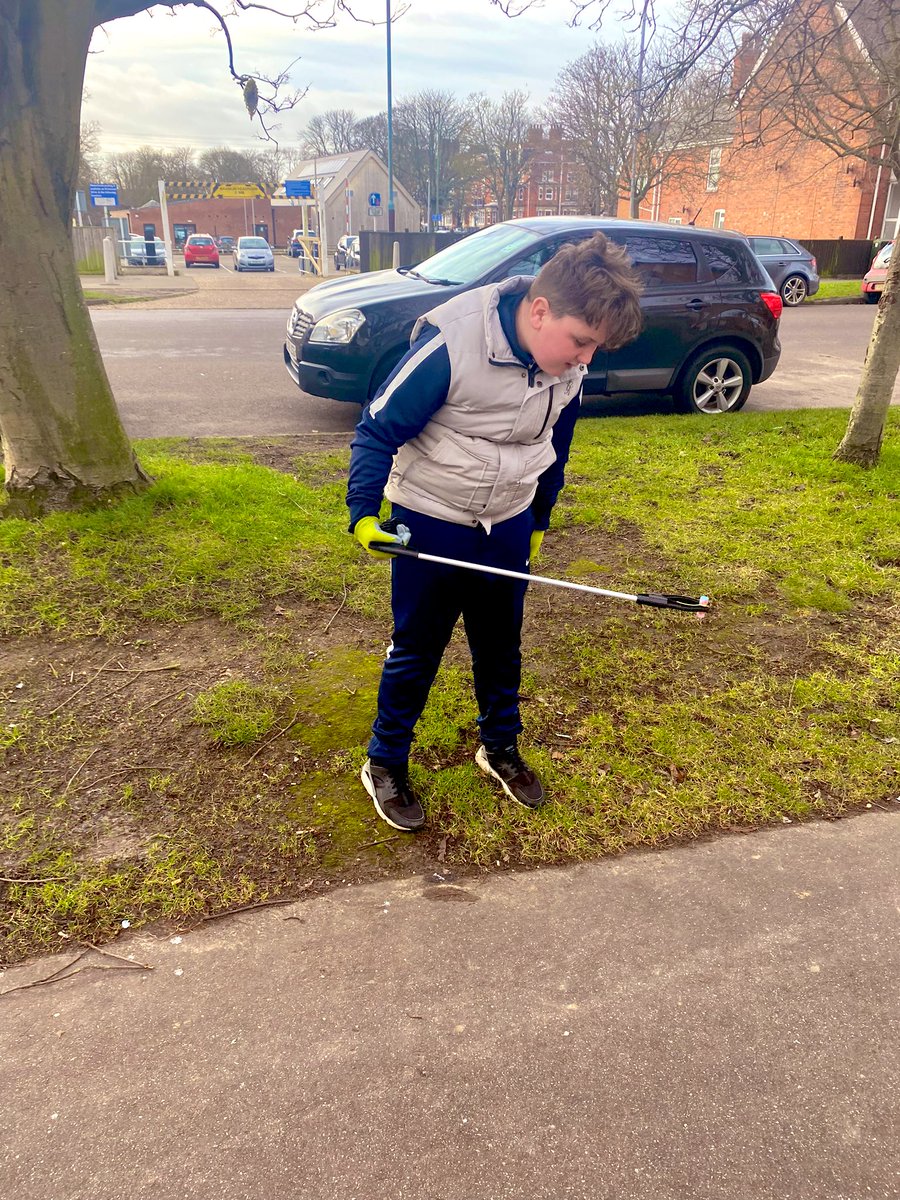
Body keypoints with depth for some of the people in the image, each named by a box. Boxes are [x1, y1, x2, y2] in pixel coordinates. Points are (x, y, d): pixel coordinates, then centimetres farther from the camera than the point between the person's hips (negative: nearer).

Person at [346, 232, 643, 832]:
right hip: (429, 524, -5)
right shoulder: (451, 343, -26)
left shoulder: (568, 369, -6)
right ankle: (385, 764, 27)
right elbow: (379, 429, -17)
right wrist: (364, 512, -23)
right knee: (417, 650, 7)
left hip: (509, 527, 5)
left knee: (502, 646, 17)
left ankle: (501, 747, 40)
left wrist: (538, 523, 18)